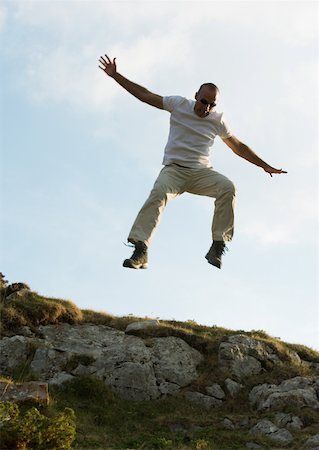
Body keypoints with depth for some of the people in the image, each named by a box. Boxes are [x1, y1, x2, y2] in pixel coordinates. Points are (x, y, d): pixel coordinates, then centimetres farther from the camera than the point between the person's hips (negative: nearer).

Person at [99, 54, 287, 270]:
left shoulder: (218, 120, 7)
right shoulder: (179, 104, 3)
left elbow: (239, 147, 17)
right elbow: (144, 95, 7)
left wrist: (265, 165, 15)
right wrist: (115, 75, 5)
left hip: (203, 173, 2)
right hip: (174, 169, -2)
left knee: (228, 187, -28)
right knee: (159, 193, -34)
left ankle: (217, 247, -25)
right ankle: (140, 251, -41)